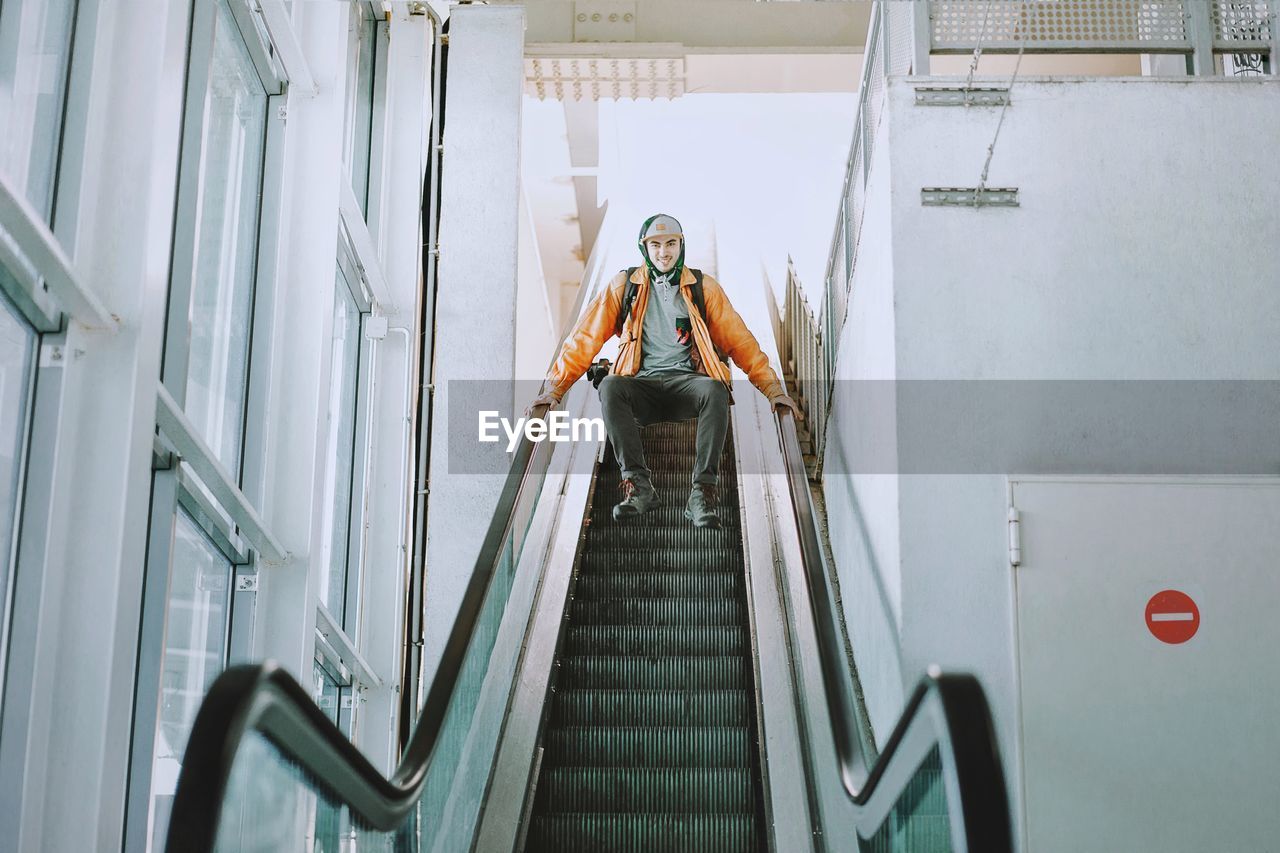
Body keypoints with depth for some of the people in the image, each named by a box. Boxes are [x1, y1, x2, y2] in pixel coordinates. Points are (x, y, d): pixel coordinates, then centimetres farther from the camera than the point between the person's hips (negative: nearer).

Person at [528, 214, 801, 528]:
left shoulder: (703, 287, 11)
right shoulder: (623, 286, 11)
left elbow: (738, 341, 10)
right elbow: (585, 339, 9)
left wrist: (773, 389, 0)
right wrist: (554, 387, 0)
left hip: (687, 382, 0)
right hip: (642, 386, 1)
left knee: (715, 390, -36)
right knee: (609, 387, -34)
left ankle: (702, 491, -37)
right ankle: (638, 486, -34)